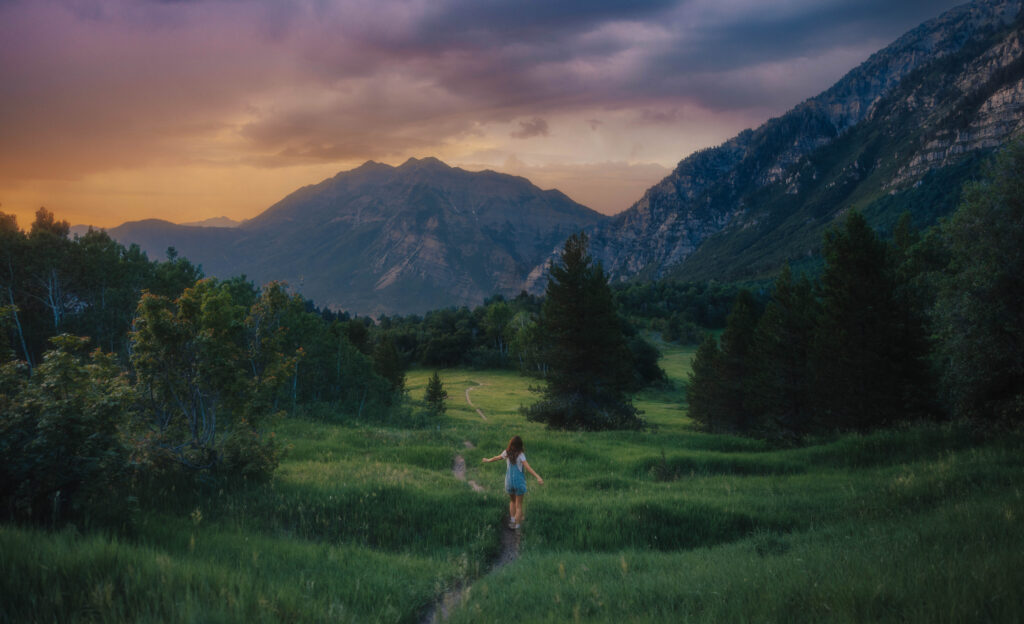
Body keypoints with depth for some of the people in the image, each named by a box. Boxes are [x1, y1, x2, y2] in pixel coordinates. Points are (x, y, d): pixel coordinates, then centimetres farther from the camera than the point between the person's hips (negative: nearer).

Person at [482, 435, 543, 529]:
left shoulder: (506, 453, -4)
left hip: (509, 481, 4)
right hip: (519, 482, -4)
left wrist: (488, 460, 34)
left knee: (512, 501, 25)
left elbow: (496, 458, 14)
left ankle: (512, 520, 21)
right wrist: (538, 477, -33)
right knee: (519, 505, 10)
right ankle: (517, 525, 12)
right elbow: (527, 467, -27)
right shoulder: (520, 455, -17)